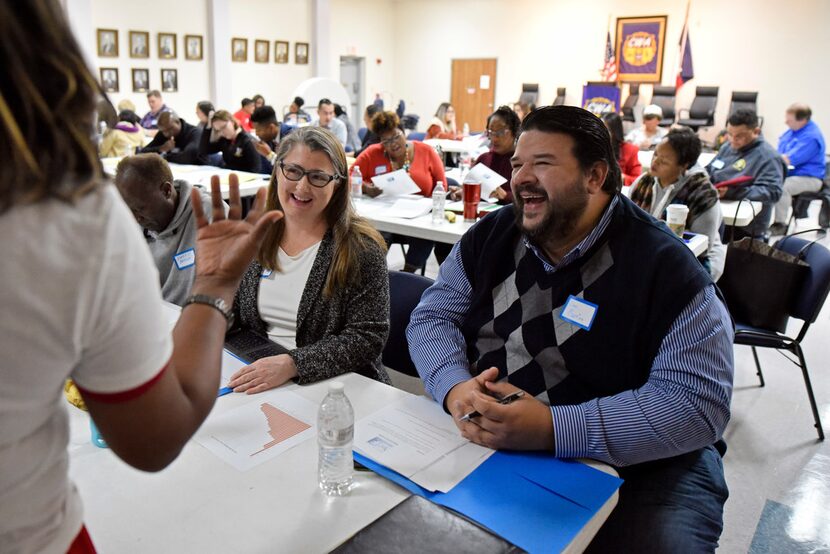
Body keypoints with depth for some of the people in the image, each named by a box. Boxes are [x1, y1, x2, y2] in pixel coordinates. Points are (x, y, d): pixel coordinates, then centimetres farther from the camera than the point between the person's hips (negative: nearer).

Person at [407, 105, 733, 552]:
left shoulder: (665, 269, -14)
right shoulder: (491, 236, 3)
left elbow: (697, 402, -20)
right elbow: (432, 317, 2)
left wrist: (551, 428, -31)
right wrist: (455, 388, -20)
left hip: (632, 464, -3)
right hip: (481, 443, 4)